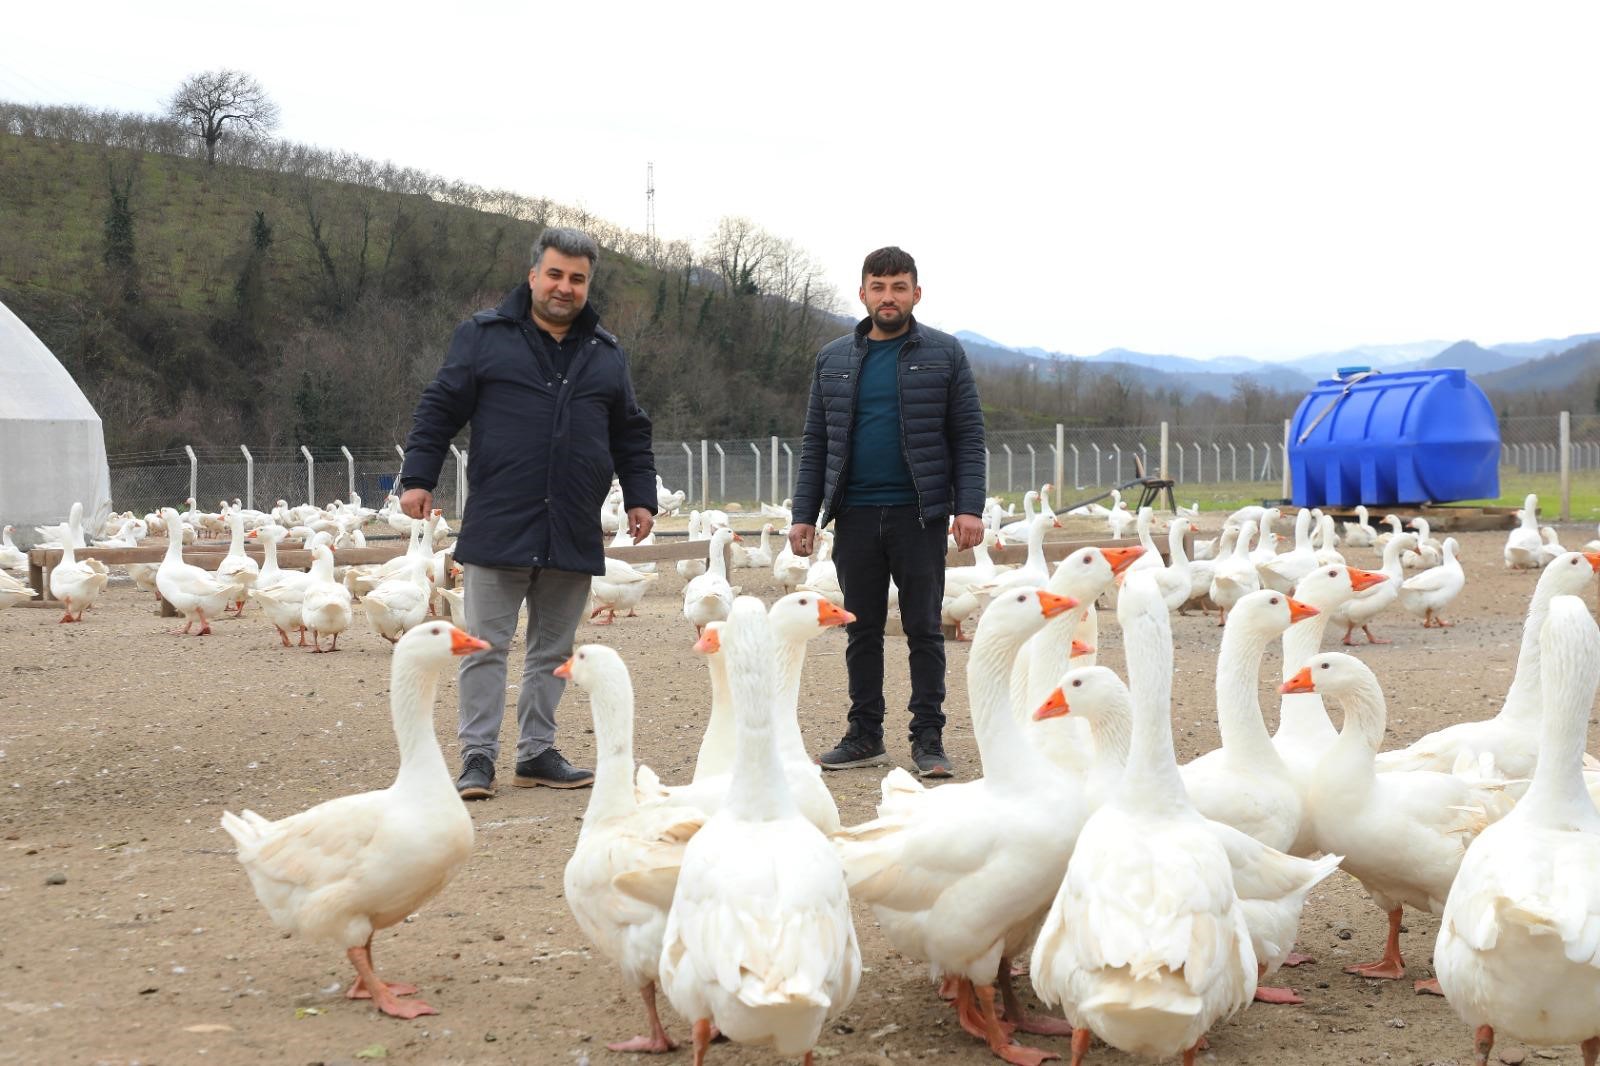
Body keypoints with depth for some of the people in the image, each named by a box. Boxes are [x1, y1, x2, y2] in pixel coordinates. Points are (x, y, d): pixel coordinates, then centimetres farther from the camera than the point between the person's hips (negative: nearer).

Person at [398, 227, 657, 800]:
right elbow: (439, 409, 2)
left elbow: (631, 435, 20)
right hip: (498, 527, -4)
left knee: (553, 650, 10)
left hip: (573, 533, 4)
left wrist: (640, 496, 12)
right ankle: (478, 757, 3)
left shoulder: (606, 353, 14)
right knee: (485, 646, -2)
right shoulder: (483, 335, 3)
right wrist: (418, 477, -5)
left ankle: (537, 752, 19)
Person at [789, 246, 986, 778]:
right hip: (855, 515, 3)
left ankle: (928, 738, 7)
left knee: (924, 630, 1)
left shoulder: (944, 354, 1)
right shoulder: (833, 360, 9)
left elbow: (968, 436, -1)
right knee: (862, 630, 9)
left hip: (919, 514, -3)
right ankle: (865, 736, 17)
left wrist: (969, 506, -11)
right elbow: (815, 443, 11)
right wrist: (804, 514, 4)